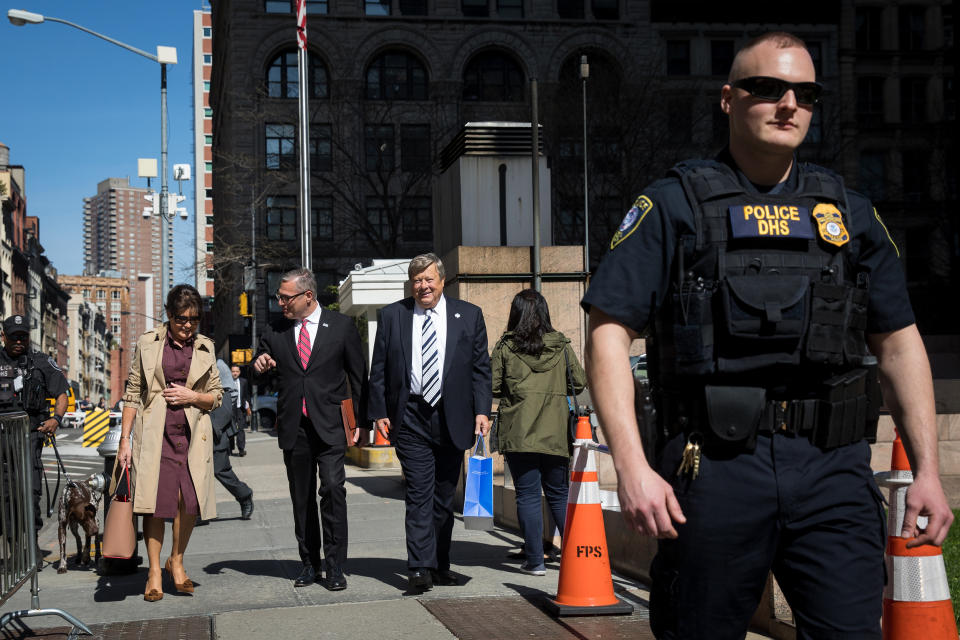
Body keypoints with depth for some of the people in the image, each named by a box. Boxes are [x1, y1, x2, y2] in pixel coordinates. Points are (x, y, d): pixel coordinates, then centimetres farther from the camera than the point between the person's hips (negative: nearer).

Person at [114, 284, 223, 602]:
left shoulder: (205, 347, 11)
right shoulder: (148, 343, 5)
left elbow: (216, 396, 15)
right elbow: (132, 394, 5)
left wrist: (193, 396, -6)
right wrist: (124, 439, 0)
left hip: (192, 433, 2)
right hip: (154, 432, -2)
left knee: (190, 499, -6)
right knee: (155, 498, -5)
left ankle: (176, 560, 16)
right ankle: (154, 570, 8)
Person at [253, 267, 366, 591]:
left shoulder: (341, 326, 3)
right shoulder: (275, 332, 9)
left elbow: (358, 376, 5)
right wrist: (259, 367, -8)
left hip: (330, 425, -3)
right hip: (293, 427, 3)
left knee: (333, 489, -14)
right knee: (301, 497, 8)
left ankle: (335, 566, -6)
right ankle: (310, 563, 20)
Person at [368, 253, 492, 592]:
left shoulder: (469, 315, 7)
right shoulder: (391, 316, 6)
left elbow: (480, 367, 6)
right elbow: (379, 369, 8)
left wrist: (481, 410, -3)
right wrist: (379, 412, 1)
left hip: (452, 419, 1)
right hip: (410, 418, -1)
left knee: (444, 497, 9)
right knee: (419, 494, -8)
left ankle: (440, 566, 19)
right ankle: (420, 567, -8)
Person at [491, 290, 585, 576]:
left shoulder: (505, 347, -3)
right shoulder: (561, 346, 2)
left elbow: (491, 387, -3)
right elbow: (579, 383, 7)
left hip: (518, 434, -2)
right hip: (555, 434, 2)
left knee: (527, 496, 3)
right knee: (559, 494, 13)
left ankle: (534, 560, 4)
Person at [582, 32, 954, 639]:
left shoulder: (849, 212, 15)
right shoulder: (674, 206, 3)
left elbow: (898, 344, 17)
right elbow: (609, 334, -4)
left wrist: (927, 469, 10)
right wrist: (633, 467, -14)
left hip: (834, 471, 3)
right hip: (714, 467, -2)